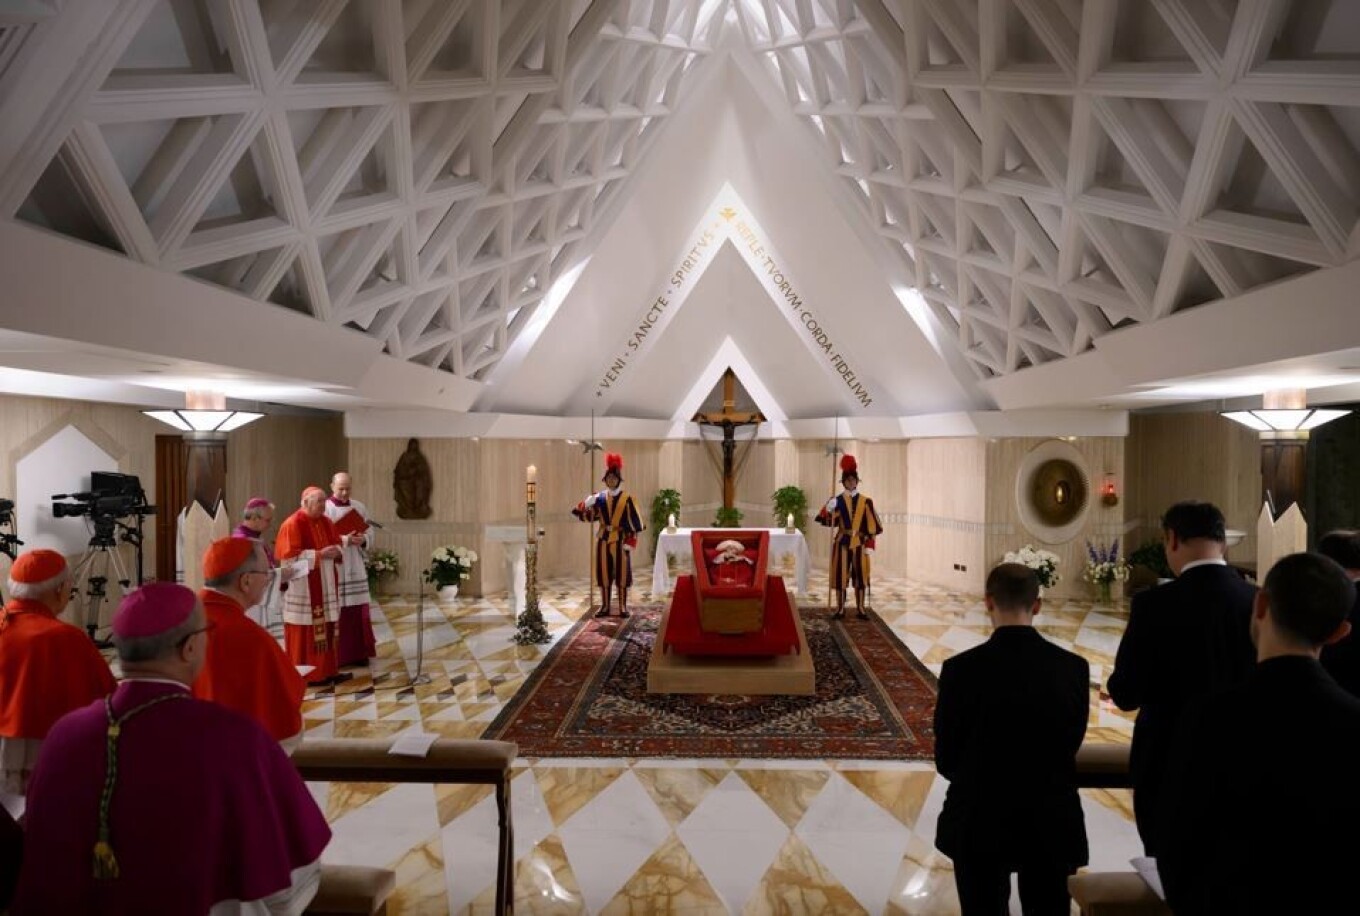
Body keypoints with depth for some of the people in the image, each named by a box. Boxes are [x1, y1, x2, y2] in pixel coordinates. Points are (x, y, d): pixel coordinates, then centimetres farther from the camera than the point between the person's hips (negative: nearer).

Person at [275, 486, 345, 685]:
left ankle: (327, 670, 16)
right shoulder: (293, 524, -12)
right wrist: (318, 554, -20)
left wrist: (336, 550, -6)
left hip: (325, 585, 7)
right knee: (306, 631, -2)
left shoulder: (326, 522, 11)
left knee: (325, 628, 10)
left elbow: (337, 544, 17)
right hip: (304, 587, -7)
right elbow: (290, 555, -17)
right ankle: (305, 674, 7)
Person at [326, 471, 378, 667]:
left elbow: (369, 531, 12)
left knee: (358, 611, 8)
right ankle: (336, 655, 5)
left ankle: (358, 653, 16)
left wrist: (363, 540, -9)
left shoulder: (359, 507, 10)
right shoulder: (324, 509, -7)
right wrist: (344, 540, -21)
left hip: (355, 568, 5)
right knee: (336, 612, -4)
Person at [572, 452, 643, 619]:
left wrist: (630, 542, -12)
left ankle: (623, 607, 10)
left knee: (621, 573, 1)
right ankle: (605, 606, 17)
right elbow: (587, 516, 1)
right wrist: (587, 504, -18)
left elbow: (633, 522, -6)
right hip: (603, 539, 3)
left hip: (620, 540, -3)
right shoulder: (600, 497, 4)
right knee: (604, 573, 7)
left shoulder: (627, 498, -5)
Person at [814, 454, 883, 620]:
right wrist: (828, 510, -29)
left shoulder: (866, 502, 2)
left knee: (860, 575, 5)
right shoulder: (837, 500, 0)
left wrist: (870, 545, -4)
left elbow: (872, 526, 2)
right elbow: (828, 521, -10)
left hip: (859, 543, 1)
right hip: (842, 542, -1)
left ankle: (860, 609, 15)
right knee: (840, 574, 1)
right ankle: (840, 609, 10)